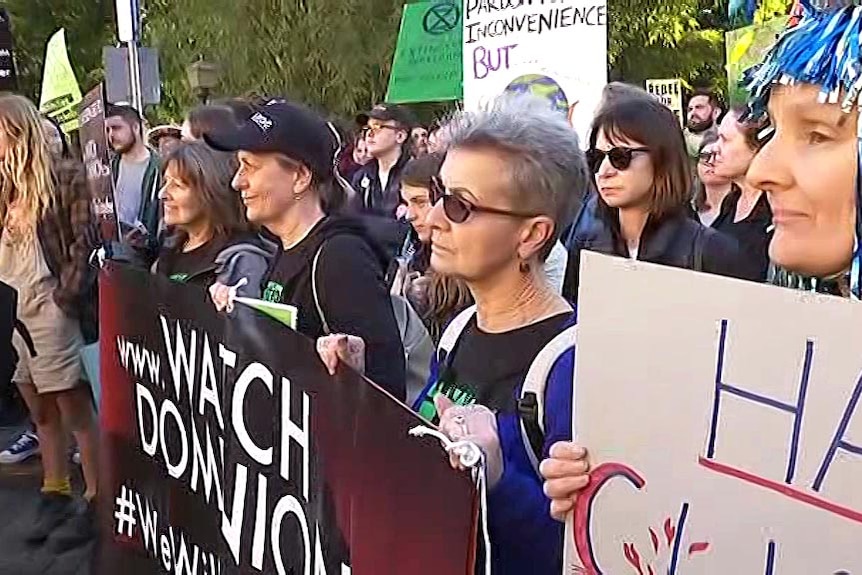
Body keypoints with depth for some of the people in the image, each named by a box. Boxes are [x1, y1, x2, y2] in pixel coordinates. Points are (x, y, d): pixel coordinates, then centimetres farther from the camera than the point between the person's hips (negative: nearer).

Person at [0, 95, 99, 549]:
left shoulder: (64, 177, -7)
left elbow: (84, 244, -12)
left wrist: (66, 297, -17)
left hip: (49, 313, -7)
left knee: (75, 411, 2)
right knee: (41, 413, 16)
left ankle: (95, 502, 11)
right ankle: (55, 497, 27)